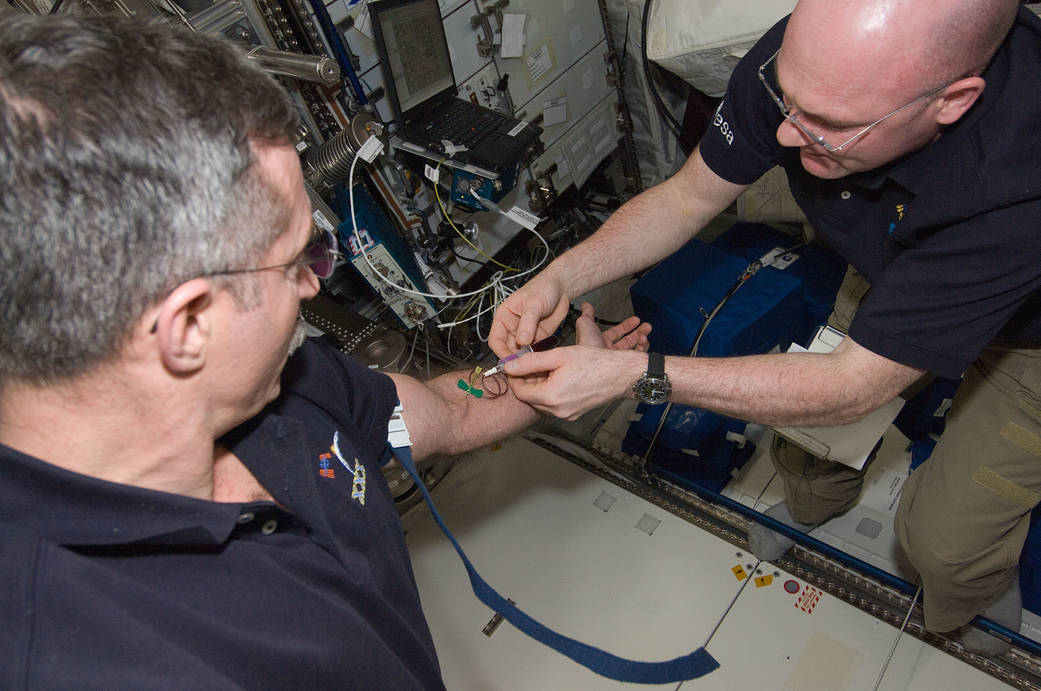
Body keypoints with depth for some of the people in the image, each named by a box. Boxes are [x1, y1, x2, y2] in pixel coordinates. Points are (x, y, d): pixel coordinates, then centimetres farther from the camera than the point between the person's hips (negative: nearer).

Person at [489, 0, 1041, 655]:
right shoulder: (804, 60, -31)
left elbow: (854, 385, -39)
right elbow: (686, 199, -17)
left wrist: (634, 372, -43)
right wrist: (560, 277, -32)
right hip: (893, 268, 4)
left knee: (944, 536, -2)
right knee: (802, 415, 5)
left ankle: (982, 583, 37)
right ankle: (813, 502, 44)